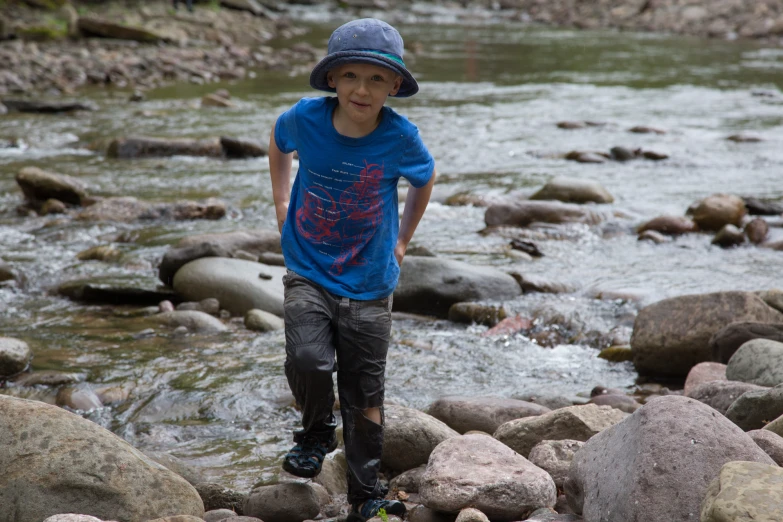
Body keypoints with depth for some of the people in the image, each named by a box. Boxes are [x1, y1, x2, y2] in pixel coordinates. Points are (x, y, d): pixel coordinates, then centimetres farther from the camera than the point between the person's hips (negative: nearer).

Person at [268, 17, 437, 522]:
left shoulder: (400, 136, -15)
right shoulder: (306, 118, -13)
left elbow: (425, 179, 8)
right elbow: (279, 144, 13)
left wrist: (402, 241, 11)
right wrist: (282, 205, 11)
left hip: (369, 285, 0)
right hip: (308, 272, 0)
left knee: (365, 395, 7)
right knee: (308, 359, -24)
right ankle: (317, 432, 8)